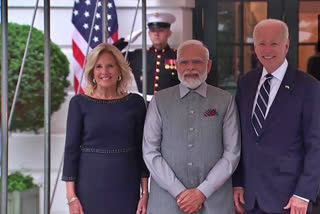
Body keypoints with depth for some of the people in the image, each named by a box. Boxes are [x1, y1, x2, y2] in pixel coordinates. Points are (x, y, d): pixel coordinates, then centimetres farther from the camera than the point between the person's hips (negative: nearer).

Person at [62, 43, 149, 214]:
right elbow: (71, 149, -1)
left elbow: (141, 150, 6)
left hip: (126, 189, 1)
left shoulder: (135, 102, 3)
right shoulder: (79, 103, 0)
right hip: (90, 186, -1)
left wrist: (145, 193, 1)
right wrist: (71, 196, -6)